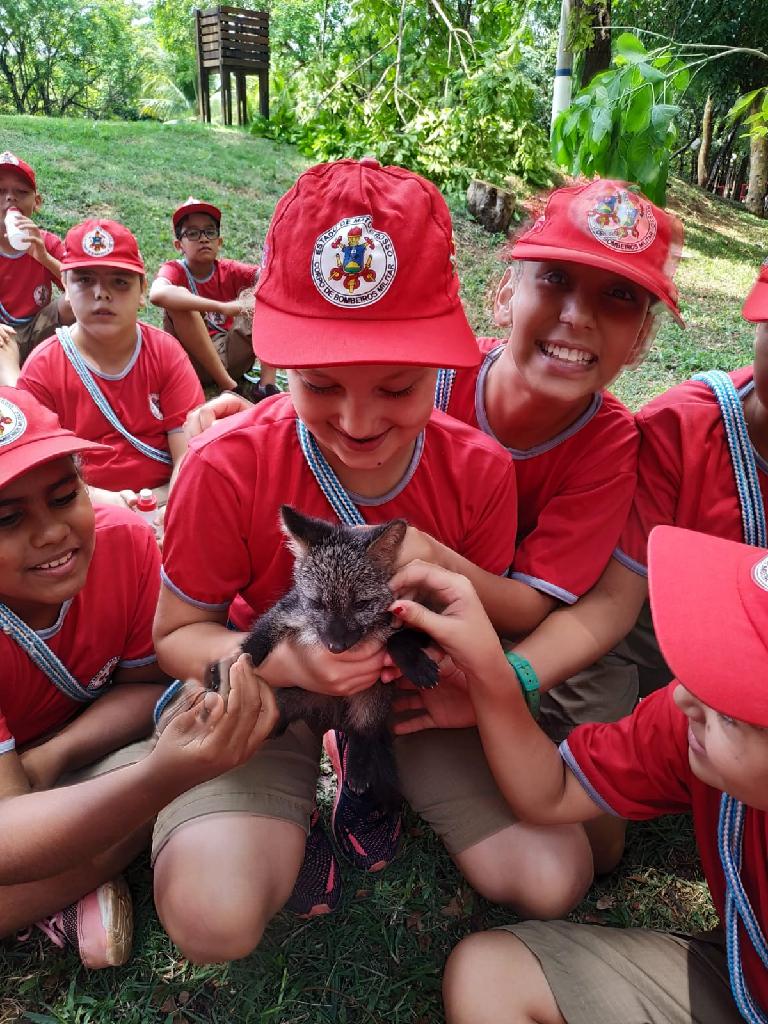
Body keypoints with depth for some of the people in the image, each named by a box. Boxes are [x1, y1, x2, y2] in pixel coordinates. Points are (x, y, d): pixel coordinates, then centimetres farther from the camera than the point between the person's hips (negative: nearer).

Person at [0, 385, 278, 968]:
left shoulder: (121, 540, -22)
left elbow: (148, 684, -11)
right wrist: (160, 778, -55)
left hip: (83, 751, 4)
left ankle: (69, 880, -10)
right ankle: (83, 880, -7)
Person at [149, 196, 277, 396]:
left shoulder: (229, 271, 3)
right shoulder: (175, 270, -8)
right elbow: (157, 294, -33)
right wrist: (224, 307, -39)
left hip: (229, 356, 3)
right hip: (192, 363, -3)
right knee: (180, 301, -26)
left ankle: (267, 383, -17)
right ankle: (228, 385, -25)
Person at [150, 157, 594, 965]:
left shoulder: (480, 471, -16)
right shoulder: (226, 468, -23)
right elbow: (177, 634, -11)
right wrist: (283, 658, -32)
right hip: (269, 691, -2)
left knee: (555, 878, -7)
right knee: (213, 918, -26)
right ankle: (294, 818, 9)